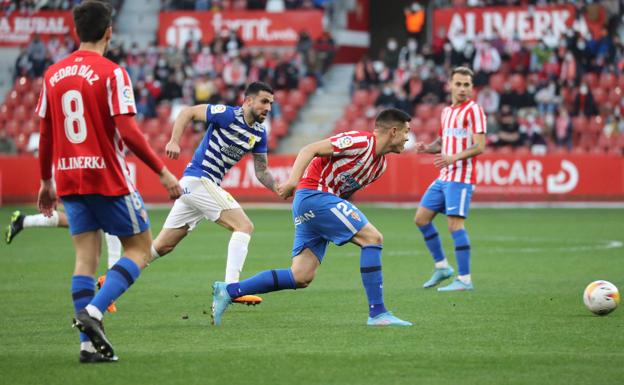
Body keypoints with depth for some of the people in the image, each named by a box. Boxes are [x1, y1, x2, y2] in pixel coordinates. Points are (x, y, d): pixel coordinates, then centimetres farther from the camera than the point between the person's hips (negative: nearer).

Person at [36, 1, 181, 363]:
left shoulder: (53, 74, 7)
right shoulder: (111, 73, -11)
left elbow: (45, 135, 11)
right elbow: (127, 131, -16)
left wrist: (46, 181, 22)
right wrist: (163, 171, -10)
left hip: (69, 179, 6)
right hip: (108, 177, -6)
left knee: (86, 255, 8)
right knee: (140, 247, 6)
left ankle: (90, 344, 1)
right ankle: (93, 311, -13)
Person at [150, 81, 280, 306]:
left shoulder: (259, 133, 11)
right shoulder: (227, 114, -12)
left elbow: (261, 172, 14)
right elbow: (188, 113, -7)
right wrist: (174, 141, -19)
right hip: (199, 179, -8)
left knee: (162, 247, 10)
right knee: (244, 226, -16)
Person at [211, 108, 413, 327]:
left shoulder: (380, 164, 18)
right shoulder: (361, 141, -10)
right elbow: (310, 150, -15)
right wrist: (293, 180, -26)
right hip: (314, 194, -10)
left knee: (301, 278, 1)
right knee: (373, 238, -14)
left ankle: (227, 291, 3)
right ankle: (377, 313, -13)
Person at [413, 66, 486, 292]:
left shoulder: (473, 110, -8)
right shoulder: (447, 112, 17)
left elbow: (479, 147, -16)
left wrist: (453, 158, -28)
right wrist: (427, 148, 6)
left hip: (460, 178, -9)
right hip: (444, 178, 9)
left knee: (455, 224, -13)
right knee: (421, 218, 10)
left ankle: (464, 279, -10)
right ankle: (442, 267, 20)